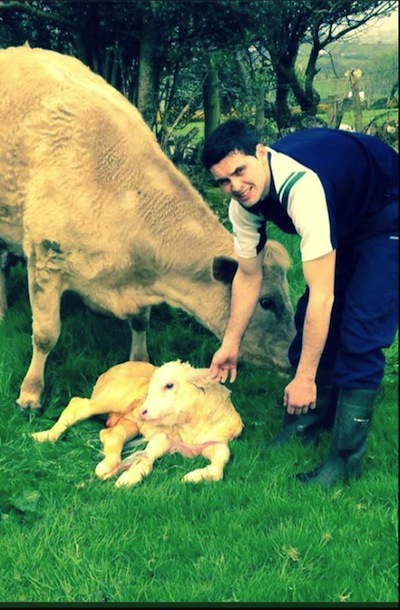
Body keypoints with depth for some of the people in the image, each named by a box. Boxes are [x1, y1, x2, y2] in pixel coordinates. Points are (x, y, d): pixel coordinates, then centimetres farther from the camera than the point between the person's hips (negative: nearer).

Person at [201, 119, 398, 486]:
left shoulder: (303, 186, -41)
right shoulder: (243, 201, -17)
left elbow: (322, 295, -38)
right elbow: (248, 276, -1)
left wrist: (305, 378, -33)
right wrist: (231, 344, 3)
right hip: (343, 218, 7)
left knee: (360, 331, -15)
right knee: (309, 321, 3)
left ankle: (346, 458, -7)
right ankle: (305, 424, 19)